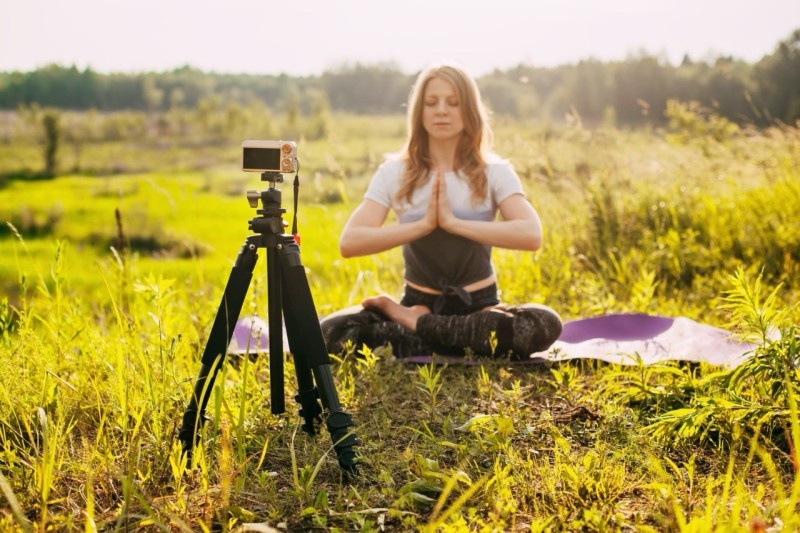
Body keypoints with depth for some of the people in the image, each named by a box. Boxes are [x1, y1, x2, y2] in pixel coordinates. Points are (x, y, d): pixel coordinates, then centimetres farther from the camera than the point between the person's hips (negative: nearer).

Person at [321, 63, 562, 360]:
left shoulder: (494, 171, -2)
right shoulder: (394, 172, -1)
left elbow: (531, 235, -20)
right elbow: (349, 243, -14)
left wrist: (453, 222, -22)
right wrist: (423, 224, -20)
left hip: (477, 306, 0)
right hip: (418, 302, 0)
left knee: (544, 325, -32)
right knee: (332, 331, -26)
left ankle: (416, 325, -15)